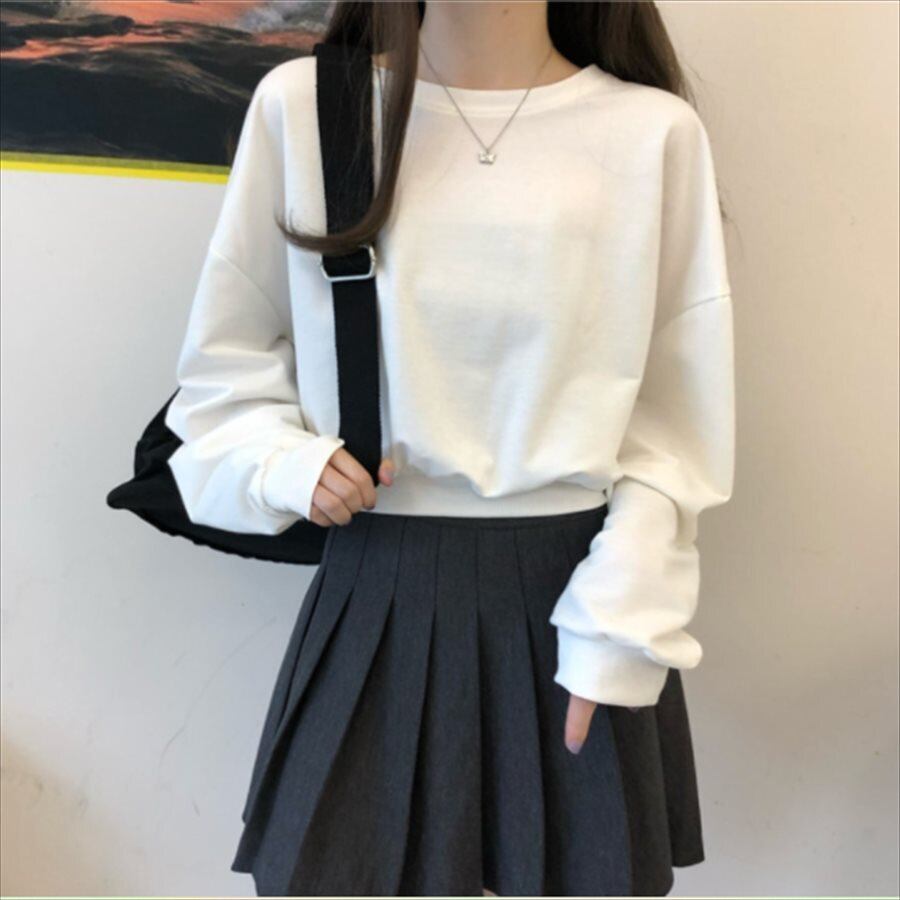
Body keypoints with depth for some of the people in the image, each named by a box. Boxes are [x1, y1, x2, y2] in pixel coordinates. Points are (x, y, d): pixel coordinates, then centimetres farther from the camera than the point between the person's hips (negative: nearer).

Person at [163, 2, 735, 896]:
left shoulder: (655, 131, -5)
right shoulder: (300, 104, -3)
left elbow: (674, 422, -1)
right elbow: (224, 363, 8)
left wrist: (621, 628, -7)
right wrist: (283, 464, -11)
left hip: (574, 595, 0)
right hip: (373, 595, 1)